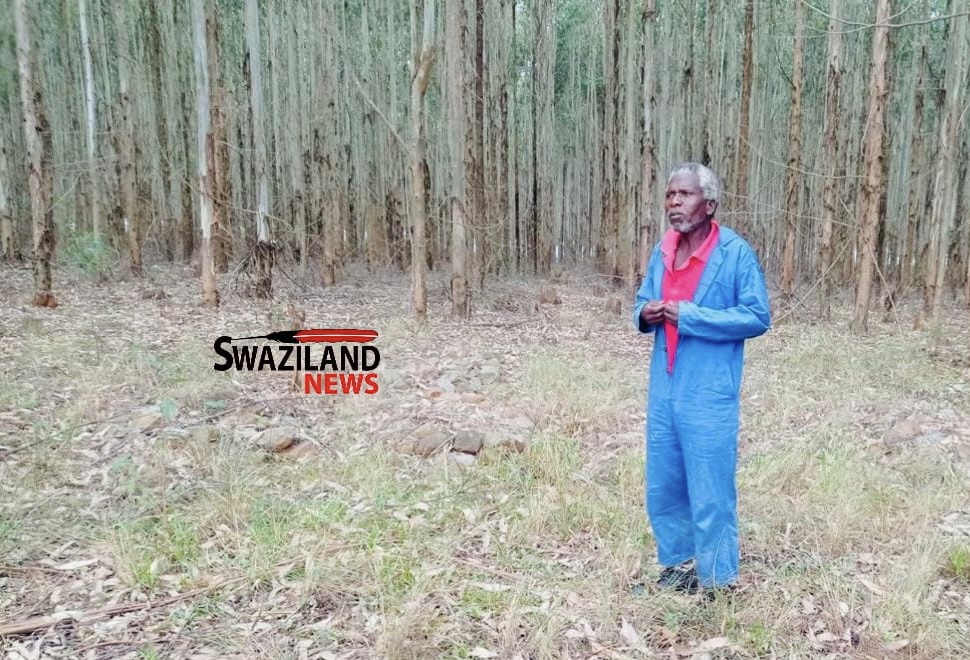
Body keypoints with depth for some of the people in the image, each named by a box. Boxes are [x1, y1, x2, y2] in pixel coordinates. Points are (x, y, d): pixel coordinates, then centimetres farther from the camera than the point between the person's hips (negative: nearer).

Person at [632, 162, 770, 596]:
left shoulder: (735, 252, -10)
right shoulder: (662, 250, 8)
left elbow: (757, 317, -13)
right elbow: (642, 304, 18)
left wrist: (689, 315, -19)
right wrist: (646, 314, -6)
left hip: (709, 394, -6)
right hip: (663, 389, 6)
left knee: (710, 492, 3)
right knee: (662, 486, 16)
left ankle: (716, 581, 20)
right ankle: (677, 563, 34)